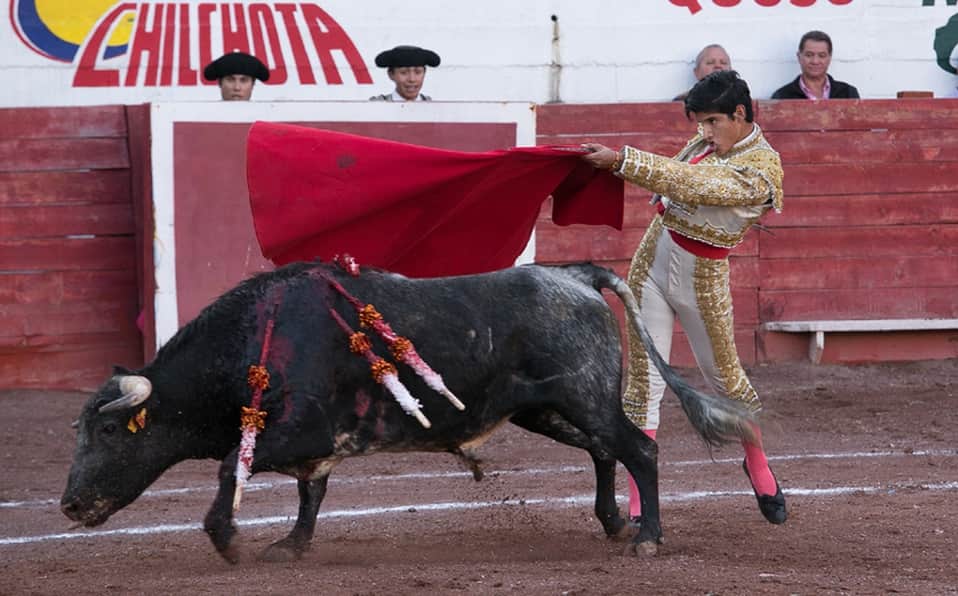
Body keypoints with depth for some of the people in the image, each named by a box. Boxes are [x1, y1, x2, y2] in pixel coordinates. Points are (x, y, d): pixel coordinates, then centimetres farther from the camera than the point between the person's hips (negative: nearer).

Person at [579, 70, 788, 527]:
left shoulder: (760, 171, -22)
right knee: (645, 382, 1)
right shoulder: (713, 141, 1)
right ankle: (639, 505, 2)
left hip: (702, 280, -5)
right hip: (653, 262, 6)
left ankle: (758, 465, 41)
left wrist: (620, 160, -34)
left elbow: (685, 183, -31)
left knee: (724, 377, 13)